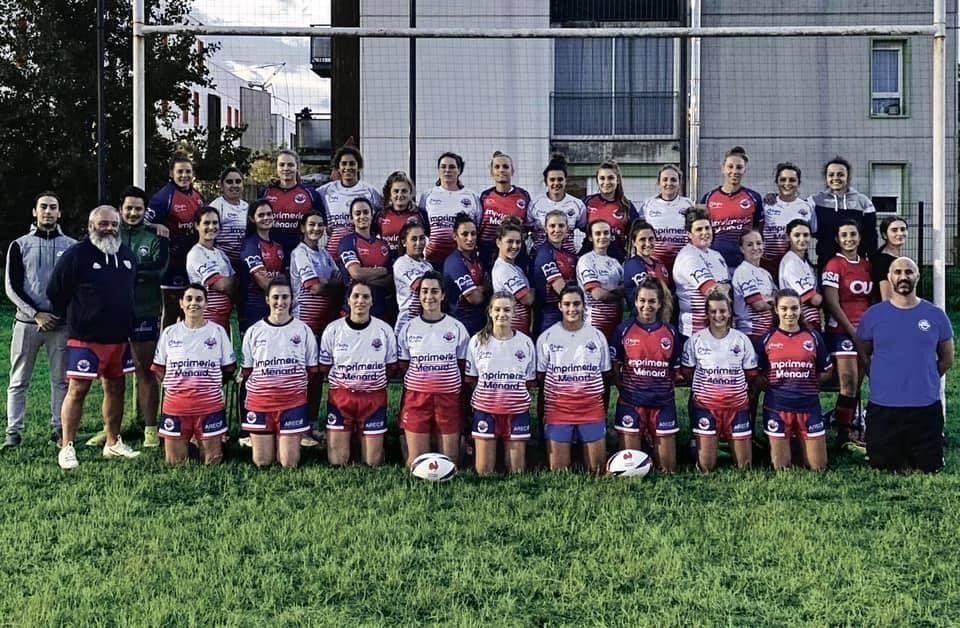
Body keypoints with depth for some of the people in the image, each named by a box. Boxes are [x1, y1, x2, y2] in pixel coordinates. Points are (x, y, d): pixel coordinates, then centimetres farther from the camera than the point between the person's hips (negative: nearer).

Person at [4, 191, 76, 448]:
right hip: (27, 322, 0)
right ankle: (13, 432, 5)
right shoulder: (20, 245, 5)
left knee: (61, 379, 2)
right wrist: (36, 314, -10)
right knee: (19, 381, 1)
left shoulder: (71, 246, 7)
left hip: (61, 323, 1)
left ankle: (60, 429, 9)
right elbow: (12, 286, 0)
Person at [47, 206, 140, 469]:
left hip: (119, 338, 6)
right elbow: (55, 292, -6)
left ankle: (113, 443, 24)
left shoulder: (127, 256, 10)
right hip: (85, 338, -6)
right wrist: (71, 319, 4)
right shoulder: (75, 255, -9)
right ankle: (67, 447, 0)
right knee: (77, 389, -6)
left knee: (115, 388, 12)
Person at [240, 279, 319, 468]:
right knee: (262, 463, 2)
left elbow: (312, 370, 8)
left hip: (293, 402, -1)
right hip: (259, 401, 1)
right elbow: (246, 371, 10)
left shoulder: (303, 330, 3)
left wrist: (295, 385, 1)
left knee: (289, 463, -2)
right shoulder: (254, 331, 5)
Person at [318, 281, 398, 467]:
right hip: (340, 397, 0)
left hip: (374, 398, 0)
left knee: (373, 463, 3)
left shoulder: (384, 330, -2)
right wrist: (345, 381, 2)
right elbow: (324, 368, 5)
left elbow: (391, 367, 7)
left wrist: (372, 380, 2)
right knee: (337, 462, -1)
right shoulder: (333, 330, -4)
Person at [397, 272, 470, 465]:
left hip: (449, 398, 0)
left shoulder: (457, 328, 4)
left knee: (449, 462, 1)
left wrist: (464, 401, 2)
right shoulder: (408, 329, 6)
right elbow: (403, 367, 10)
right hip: (416, 398, 0)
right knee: (415, 462, 0)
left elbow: (464, 368, 7)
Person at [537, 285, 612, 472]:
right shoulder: (546, 337, 2)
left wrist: (605, 411, 9)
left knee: (597, 469, 1)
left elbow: (605, 378, 11)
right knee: (557, 471, 0)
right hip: (557, 412, -1)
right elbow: (540, 380, 5)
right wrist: (541, 414, 1)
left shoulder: (597, 336, 6)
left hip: (593, 411, 1)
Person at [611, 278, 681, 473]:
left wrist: (665, 388, 3)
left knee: (668, 468, 5)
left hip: (663, 402, 2)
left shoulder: (670, 332, 6)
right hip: (631, 402, -2)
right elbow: (615, 367, 3)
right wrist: (625, 389, -4)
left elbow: (676, 369, 11)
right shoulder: (624, 329, 0)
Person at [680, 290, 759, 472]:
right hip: (705, 406, -1)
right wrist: (707, 386, -2)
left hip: (737, 406, 1)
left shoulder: (742, 339, 2)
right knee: (705, 468, -2)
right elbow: (686, 373, 5)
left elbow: (751, 375, 9)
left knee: (744, 467, 5)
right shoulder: (696, 340, -1)